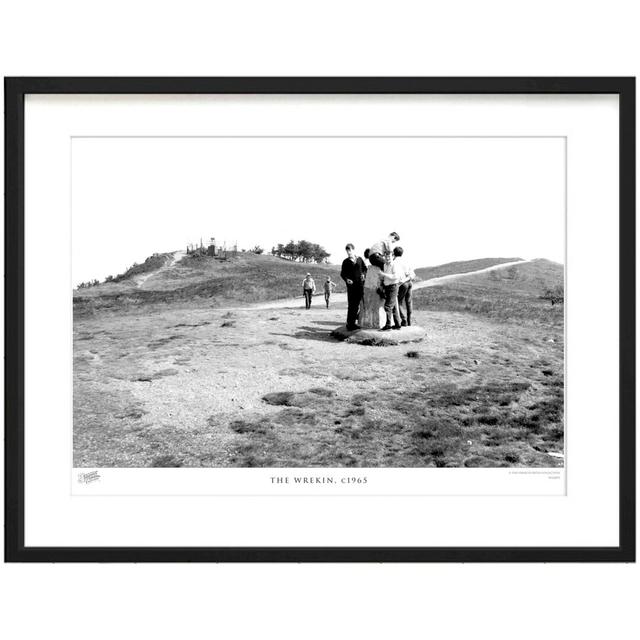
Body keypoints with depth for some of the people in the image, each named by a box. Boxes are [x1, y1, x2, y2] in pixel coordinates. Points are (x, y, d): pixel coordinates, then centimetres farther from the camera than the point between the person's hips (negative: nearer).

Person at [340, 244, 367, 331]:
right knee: (352, 305, -8)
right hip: (351, 285, -3)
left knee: (357, 304, 5)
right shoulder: (346, 261, 4)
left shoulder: (359, 259, 10)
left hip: (360, 284, 3)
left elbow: (365, 269, 18)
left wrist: (363, 274, -2)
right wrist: (346, 279, -14)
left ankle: (353, 322, 14)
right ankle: (350, 324, -5)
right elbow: (342, 273, 4)